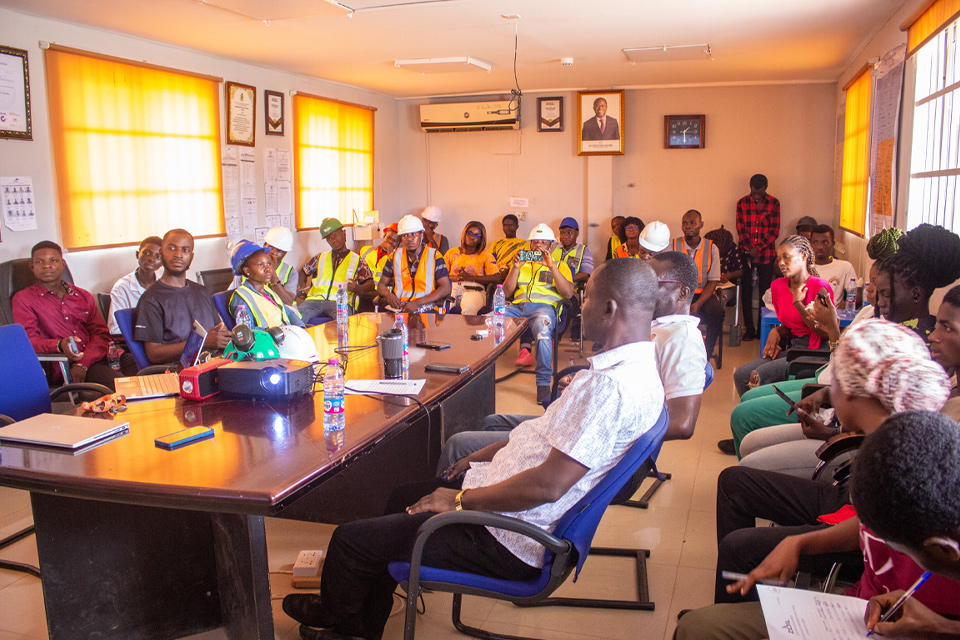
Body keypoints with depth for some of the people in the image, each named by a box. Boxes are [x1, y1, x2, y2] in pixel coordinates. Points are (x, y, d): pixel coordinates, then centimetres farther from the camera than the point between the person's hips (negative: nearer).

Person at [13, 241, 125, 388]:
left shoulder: (83, 296, 24)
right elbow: (28, 340, -1)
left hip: (93, 359, 5)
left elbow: (101, 333, 12)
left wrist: (82, 364, -8)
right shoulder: (23, 298, 13)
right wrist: (59, 345, -24)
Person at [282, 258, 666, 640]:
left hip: (506, 545, -11)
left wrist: (461, 499, -17)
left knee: (349, 539, 1)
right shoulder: (633, 366, 5)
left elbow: (547, 486, -30)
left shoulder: (612, 387, -29)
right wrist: (482, 459, 13)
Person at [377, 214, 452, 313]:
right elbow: (381, 284, 19)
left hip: (426, 308, -5)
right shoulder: (395, 256, 12)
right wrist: (388, 295, -7)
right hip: (398, 308, 5)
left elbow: (446, 288, -5)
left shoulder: (434, 256, 2)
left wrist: (417, 302, -15)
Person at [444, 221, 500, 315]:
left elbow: (496, 278, 2)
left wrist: (471, 278, -6)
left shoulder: (486, 254, 17)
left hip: (474, 290, -1)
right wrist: (452, 278, -7)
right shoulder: (452, 253, 24)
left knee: (469, 308, -39)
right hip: (452, 289, 1)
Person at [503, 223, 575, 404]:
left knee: (542, 326, -42)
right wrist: (516, 268, 5)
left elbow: (568, 293, 3)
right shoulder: (522, 263, 31)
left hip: (544, 306, -3)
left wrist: (551, 266, -3)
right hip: (518, 306, 3)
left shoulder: (559, 265, 23)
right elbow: (507, 292, 18)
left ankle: (544, 383, -37)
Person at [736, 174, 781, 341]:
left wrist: (758, 248, -12)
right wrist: (750, 249, -12)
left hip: (767, 253, 0)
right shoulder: (742, 203, 2)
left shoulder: (773, 203, 0)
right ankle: (749, 329, 8)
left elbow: (775, 231, -2)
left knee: (765, 291, 3)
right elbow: (741, 229, 0)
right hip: (746, 252, 0)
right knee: (746, 291, 1)